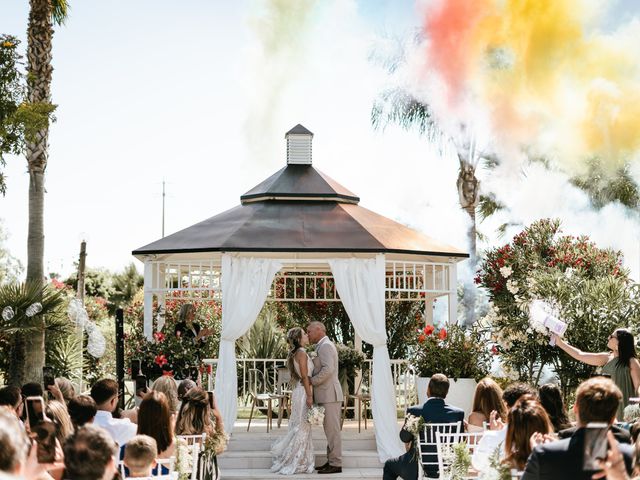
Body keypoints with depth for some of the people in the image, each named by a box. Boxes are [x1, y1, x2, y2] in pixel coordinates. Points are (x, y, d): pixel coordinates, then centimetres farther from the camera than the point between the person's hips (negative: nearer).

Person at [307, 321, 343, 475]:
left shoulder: (325, 346, -13)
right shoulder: (323, 346, 19)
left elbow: (328, 369, -24)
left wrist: (311, 381, -15)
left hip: (330, 395, -10)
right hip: (326, 395, 10)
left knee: (333, 430, -7)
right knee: (330, 430, 12)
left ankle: (336, 464, -5)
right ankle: (331, 461, 17)